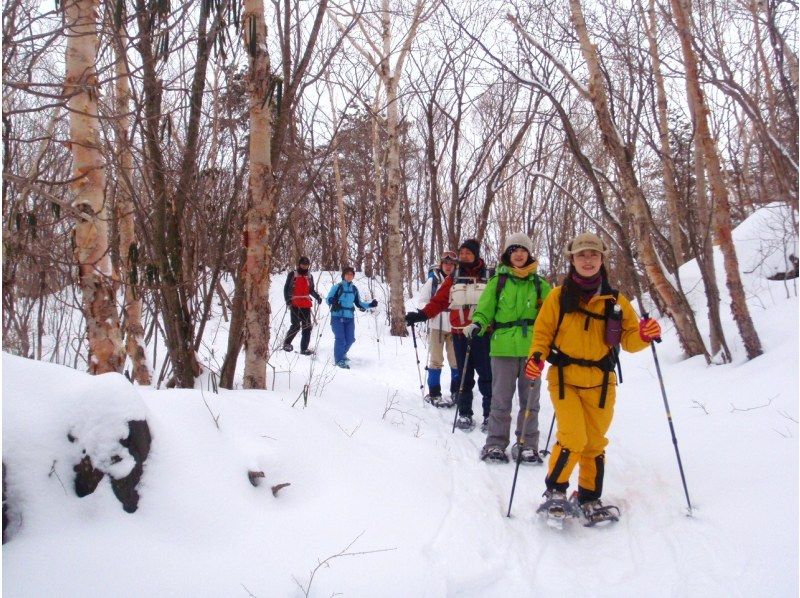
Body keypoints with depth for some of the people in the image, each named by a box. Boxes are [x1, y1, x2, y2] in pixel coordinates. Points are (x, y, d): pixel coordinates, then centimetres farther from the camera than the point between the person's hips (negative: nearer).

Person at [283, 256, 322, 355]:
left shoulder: (310, 277, 15)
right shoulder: (292, 275, 4)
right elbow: (286, 289, 4)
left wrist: (317, 296, 3)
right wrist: (288, 300, -9)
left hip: (306, 305, 4)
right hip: (295, 305, -4)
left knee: (307, 327, 1)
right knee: (296, 325, -10)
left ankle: (304, 348, 9)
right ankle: (286, 343, 12)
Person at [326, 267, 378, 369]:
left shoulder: (354, 289, 13)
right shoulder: (337, 287, -3)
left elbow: (358, 303, 22)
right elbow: (328, 299, -1)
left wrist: (370, 305, 9)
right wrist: (333, 301, -24)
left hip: (349, 318, 5)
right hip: (337, 317, -5)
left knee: (350, 339, 6)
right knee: (340, 339, -11)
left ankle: (342, 354, 34)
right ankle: (339, 360, 3)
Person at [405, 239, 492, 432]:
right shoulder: (454, 278, 12)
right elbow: (438, 301, 6)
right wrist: (421, 315, -7)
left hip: (482, 334, -2)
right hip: (459, 334, 2)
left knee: (486, 376, -1)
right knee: (464, 376, 8)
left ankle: (490, 414, 8)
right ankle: (465, 414, 16)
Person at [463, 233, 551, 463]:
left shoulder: (540, 284, 10)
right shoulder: (497, 281, 6)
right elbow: (485, 309, 3)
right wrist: (476, 325, -16)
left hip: (531, 349, 2)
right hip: (503, 347, -1)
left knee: (530, 400, 7)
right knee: (501, 399, 1)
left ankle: (527, 445, 18)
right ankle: (496, 444, 11)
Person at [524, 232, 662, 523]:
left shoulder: (616, 300, 6)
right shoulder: (558, 296, 1)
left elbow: (629, 340, 6)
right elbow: (543, 331, 3)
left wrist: (644, 335, -16)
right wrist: (537, 356, -15)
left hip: (600, 382, 3)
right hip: (565, 378, -2)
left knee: (595, 443, 9)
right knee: (573, 439, -14)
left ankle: (590, 499, 27)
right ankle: (555, 491, 7)